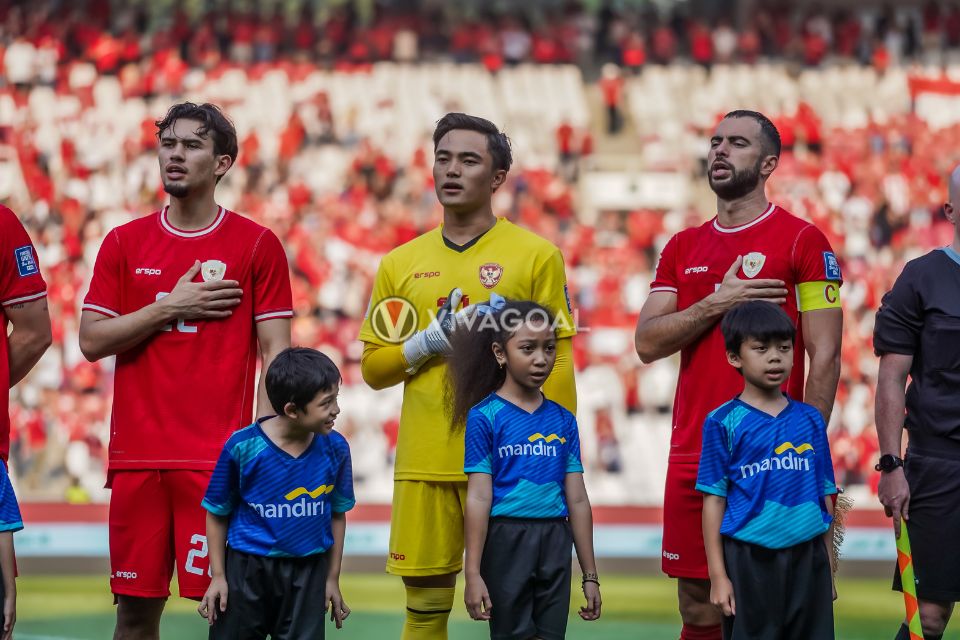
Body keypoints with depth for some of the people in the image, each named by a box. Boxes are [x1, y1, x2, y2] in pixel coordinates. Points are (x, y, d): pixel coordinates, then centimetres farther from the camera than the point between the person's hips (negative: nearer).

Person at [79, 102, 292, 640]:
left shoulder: (258, 246, 3)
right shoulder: (125, 243, 11)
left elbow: (276, 353, 1)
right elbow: (92, 340, 6)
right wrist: (171, 307, -5)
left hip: (218, 458, -3)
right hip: (137, 455, 3)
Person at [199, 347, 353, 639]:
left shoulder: (334, 449, -7)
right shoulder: (242, 447, -15)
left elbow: (337, 514, 7)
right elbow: (218, 514, -3)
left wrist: (332, 578, 9)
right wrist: (218, 576, -3)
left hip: (307, 572, 2)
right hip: (248, 568, -2)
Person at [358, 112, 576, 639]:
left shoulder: (536, 256, 2)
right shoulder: (400, 264, 11)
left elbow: (556, 361, 0)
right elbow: (372, 368, 13)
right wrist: (425, 345, -7)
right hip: (423, 463, 3)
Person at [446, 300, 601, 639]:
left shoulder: (563, 420, 9)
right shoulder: (485, 417, -4)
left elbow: (577, 500, 9)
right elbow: (479, 499, -7)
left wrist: (590, 575, 9)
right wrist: (473, 574, -11)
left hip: (555, 543, 4)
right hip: (507, 539, -4)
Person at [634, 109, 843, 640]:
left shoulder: (803, 241, -2)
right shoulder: (683, 248, 15)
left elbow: (824, 358, -6)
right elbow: (648, 343, 6)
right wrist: (717, 304, -8)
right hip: (692, 454, 5)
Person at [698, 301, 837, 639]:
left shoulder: (810, 419, 9)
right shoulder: (724, 422, -1)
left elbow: (824, 497, 12)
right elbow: (714, 500, -2)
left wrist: (829, 569, 11)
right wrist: (718, 576, -6)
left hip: (807, 558, 3)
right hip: (750, 560, -3)